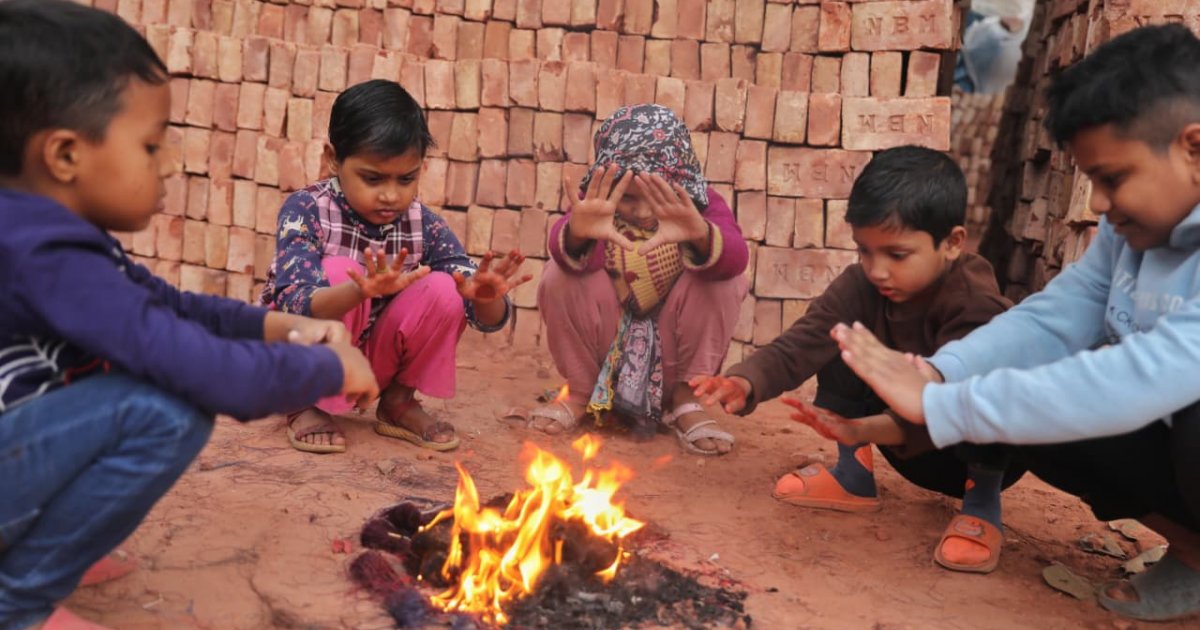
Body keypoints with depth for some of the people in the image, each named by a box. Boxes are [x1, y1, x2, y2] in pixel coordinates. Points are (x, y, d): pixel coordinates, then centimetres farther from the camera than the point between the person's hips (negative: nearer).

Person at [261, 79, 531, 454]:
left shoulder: (424, 225, -11)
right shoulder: (306, 211, -19)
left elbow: (489, 320, -15)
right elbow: (293, 306, -34)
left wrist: (486, 296, -40)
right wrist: (361, 291, -55)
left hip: (372, 360, 3)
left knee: (444, 289, -21)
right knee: (338, 271, -30)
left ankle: (398, 401, 0)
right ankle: (308, 405, -10)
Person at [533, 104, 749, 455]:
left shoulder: (701, 207, -14)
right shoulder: (599, 207, -14)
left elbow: (735, 257, -36)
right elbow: (567, 254, -36)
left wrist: (700, 236, -59)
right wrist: (577, 232, -61)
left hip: (673, 347, 0)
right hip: (607, 346, 0)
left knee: (725, 281, -25)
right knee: (560, 277, -25)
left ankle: (683, 400, -9)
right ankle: (581, 392, -3)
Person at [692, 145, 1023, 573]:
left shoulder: (975, 303, -31)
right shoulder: (860, 285, -15)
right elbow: (800, 344, -25)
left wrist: (868, 428, -60)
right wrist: (746, 383, -45)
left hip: (987, 449, -5)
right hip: (913, 449, 6)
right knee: (841, 345, -13)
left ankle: (982, 503, -13)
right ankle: (854, 477, 2)